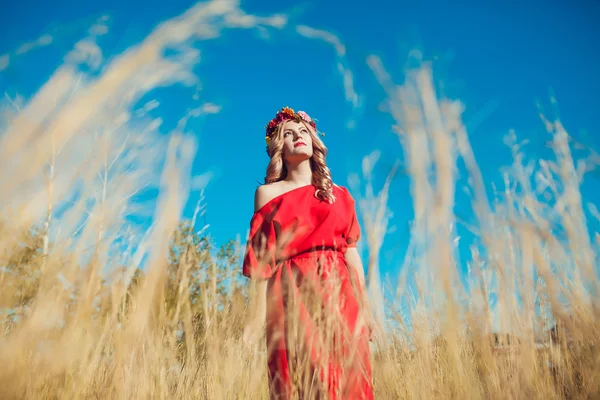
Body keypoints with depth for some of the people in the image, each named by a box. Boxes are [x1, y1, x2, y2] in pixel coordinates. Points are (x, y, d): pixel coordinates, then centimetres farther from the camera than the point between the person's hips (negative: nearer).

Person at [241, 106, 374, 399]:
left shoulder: (339, 194, 16)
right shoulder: (268, 192, 10)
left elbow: (351, 249, 12)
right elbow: (262, 255, 2)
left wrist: (364, 305, 5)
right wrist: (260, 310, -5)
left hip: (339, 295, 3)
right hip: (293, 294, -2)